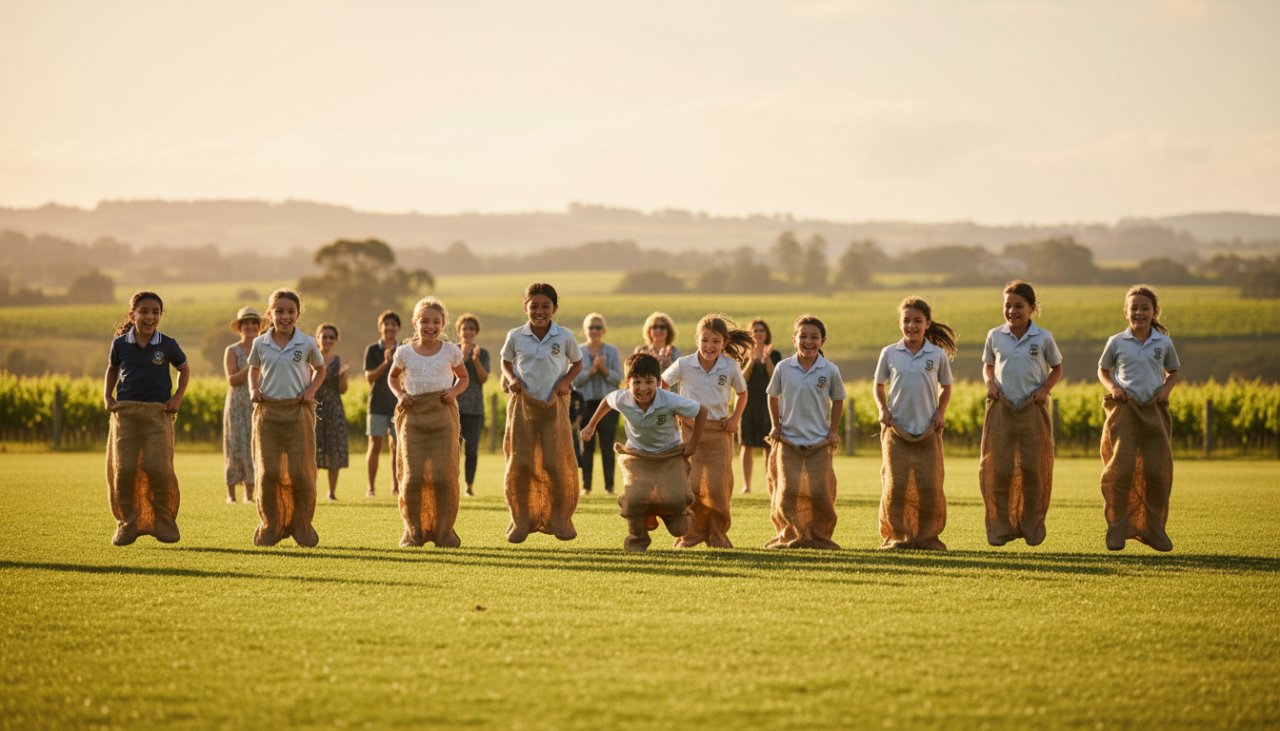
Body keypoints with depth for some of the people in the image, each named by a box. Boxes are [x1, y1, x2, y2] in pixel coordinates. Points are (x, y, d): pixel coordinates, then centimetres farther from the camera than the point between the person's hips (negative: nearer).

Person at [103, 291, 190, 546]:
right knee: (123, 469, -5)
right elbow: (112, 369, 22)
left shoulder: (167, 345, 1)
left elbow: (184, 369, 18)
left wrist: (177, 398, 6)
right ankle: (127, 525, 6)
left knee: (158, 468, -9)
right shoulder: (120, 344, 4)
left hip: (158, 413, -1)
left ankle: (164, 523, 6)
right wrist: (107, 396, 8)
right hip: (125, 412, 1)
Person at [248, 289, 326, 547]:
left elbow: (320, 369, 16)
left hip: (298, 411, -1)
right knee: (268, 472, 0)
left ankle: (301, 525, 12)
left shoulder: (307, 344, 0)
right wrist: (254, 390, 2)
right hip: (267, 412, 1)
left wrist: (312, 390, -1)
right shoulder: (260, 344, 3)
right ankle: (270, 526, 12)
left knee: (301, 472, -2)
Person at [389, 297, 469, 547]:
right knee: (413, 475, -6)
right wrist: (400, 395, 2)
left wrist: (454, 391, -2)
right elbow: (393, 378, 22)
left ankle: (444, 530, 7)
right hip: (413, 416, 0)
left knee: (444, 475, -5)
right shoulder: (404, 352, 5)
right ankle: (413, 531, 7)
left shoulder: (451, 351, 4)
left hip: (443, 415, 0)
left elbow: (463, 378, 19)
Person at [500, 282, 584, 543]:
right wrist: (512, 379, -7)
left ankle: (560, 520, 14)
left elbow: (577, 363, 9)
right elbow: (506, 362, 12)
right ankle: (521, 522, 12)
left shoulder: (564, 337, -4)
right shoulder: (515, 336, -3)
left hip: (554, 405, -1)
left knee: (556, 463, -1)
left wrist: (566, 380, -8)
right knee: (520, 463, 1)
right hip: (523, 404, 1)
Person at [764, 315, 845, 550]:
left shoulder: (830, 370, -3)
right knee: (786, 491, -2)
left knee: (820, 493, -1)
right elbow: (773, 396, 12)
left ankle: (819, 536, 12)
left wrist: (833, 431, 4)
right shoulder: (783, 368, -2)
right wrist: (775, 425, 6)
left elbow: (838, 400, 9)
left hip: (819, 443, 0)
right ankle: (789, 536, 11)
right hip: (788, 442, 0)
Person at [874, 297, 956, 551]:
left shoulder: (938, 355, 1)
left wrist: (941, 412, -2)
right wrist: (883, 410, -3)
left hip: (928, 431, 0)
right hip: (896, 430, 0)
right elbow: (879, 386, 12)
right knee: (895, 486, -3)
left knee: (930, 487, 0)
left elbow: (946, 387, 12)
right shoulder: (889, 354, 1)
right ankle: (896, 535, 6)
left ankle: (928, 536, 11)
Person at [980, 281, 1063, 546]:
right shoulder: (995, 336, 3)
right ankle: (1000, 527, 5)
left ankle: (1032, 524, 16)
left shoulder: (1043, 338, -1)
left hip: (1033, 410, -1)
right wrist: (990, 383, -3)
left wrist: (1045, 389, -5)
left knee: (1033, 468, 1)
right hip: (1001, 408, 1)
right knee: (998, 467, -3)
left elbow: (1057, 368, 11)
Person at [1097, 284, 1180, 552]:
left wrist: (1167, 387, -2)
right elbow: (1103, 370, 14)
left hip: (1154, 410, 2)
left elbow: (1173, 372, 18)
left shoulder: (1164, 344, 5)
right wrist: (1112, 387, -5)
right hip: (1124, 410, -2)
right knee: (1120, 468, -8)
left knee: (1157, 470, 1)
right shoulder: (1116, 342, 2)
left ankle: (1154, 528, 15)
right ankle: (1117, 529, 0)